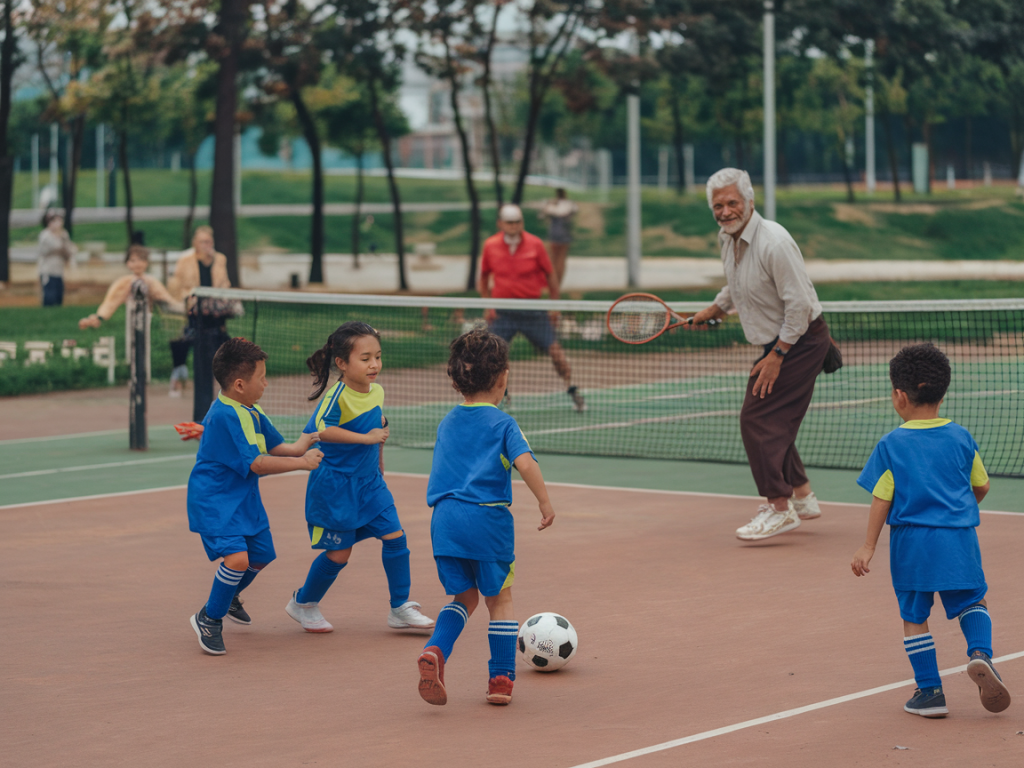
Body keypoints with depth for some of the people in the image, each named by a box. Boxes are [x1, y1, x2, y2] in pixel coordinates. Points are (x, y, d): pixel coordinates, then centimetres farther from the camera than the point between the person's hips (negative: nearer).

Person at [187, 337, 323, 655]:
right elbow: (256, 464, -25)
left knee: (261, 555, 20)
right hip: (214, 501, -10)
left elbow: (274, 446, 18)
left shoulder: (251, 412, 6)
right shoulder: (225, 416, -24)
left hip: (244, 499, 10)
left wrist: (296, 448, -3)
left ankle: (229, 597, 49)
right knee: (237, 557, -26)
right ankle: (209, 618, -4)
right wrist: (301, 462, -20)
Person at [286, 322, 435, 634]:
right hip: (335, 484, -7)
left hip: (369, 481, 7)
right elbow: (320, 429, -35)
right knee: (339, 551, 1)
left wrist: (379, 463, 28)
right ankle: (303, 604, 24)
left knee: (394, 536, 0)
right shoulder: (338, 395, -21)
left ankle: (400, 608, 11)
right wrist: (366, 437, -34)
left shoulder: (376, 392, 3)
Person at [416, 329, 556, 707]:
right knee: (499, 598, 11)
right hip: (488, 518, -4)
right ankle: (501, 678, 11)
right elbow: (524, 463, -16)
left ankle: (435, 650, -8)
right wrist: (545, 502, -8)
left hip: (445, 517, 4)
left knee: (464, 595, 17)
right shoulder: (502, 424, -2)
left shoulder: (446, 423, 15)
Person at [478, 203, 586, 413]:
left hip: (532, 307, -1)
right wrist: (488, 305, 4)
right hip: (503, 311, 1)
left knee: (555, 349, -6)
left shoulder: (534, 244, -6)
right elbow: (484, 276, 12)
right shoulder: (490, 246, -2)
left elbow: (550, 274, 4)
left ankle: (572, 391, 10)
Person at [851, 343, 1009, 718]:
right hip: (959, 539, 2)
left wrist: (868, 546, 3)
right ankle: (980, 652, -12)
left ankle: (930, 691, 9)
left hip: (911, 540, -2)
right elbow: (981, 486, 12)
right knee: (972, 601, 16)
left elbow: (881, 499, -3)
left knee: (914, 616, 9)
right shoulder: (961, 438, 4)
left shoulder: (891, 445, -4)